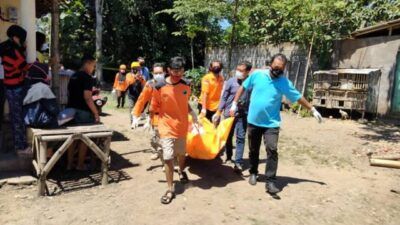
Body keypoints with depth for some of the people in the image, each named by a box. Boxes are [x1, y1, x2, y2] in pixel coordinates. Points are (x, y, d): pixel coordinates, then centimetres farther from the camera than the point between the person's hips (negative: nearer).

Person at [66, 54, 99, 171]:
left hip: (71, 110, 8)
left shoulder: (73, 76, 12)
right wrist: (96, 113, -18)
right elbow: (87, 97, -21)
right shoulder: (88, 78, -14)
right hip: (83, 112, -8)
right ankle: (80, 165, 12)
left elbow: (69, 93, 18)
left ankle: (70, 164, 20)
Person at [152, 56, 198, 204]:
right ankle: (170, 190, 7)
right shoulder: (159, 87, -15)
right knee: (168, 158, -6)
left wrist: (193, 114, 4)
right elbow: (154, 107, -4)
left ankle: (182, 171, 53)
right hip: (166, 128, -3)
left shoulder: (186, 86, -4)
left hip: (182, 126, 4)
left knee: (181, 153, 22)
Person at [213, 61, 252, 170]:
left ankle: (238, 162, 6)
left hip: (243, 114, -1)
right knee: (228, 136, 13)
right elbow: (224, 98, -3)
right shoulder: (231, 81, -6)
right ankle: (228, 157, 32)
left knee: (240, 138, -1)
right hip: (229, 113, 1)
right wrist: (218, 113, -4)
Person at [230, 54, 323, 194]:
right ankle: (253, 173, 34)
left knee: (272, 150, -12)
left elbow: (298, 97, 3)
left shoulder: (285, 83, -6)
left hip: (271, 123, -1)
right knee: (253, 150, 13)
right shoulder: (257, 75, -6)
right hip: (253, 121, 1)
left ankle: (270, 182, -3)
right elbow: (243, 88, 4)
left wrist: (313, 110, 7)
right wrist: (234, 104, 2)